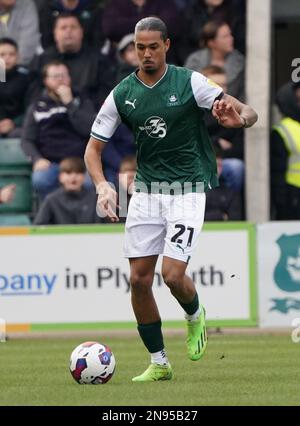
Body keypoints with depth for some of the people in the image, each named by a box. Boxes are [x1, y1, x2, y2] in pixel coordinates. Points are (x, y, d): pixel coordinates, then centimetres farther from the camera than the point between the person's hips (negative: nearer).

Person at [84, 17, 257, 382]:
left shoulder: (189, 82, -8)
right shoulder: (122, 94, 1)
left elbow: (248, 113, -10)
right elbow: (93, 147, 6)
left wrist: (239, 118, -35)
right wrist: (102, 186, -13)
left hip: (187, 190, -4)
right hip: (146, 191, 4)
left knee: (172, 274, -15)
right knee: (139, 279, -1)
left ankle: (195, 317, 21)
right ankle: (158, 363, 13)